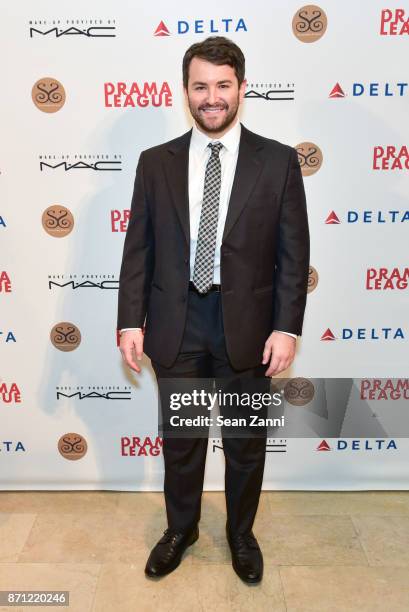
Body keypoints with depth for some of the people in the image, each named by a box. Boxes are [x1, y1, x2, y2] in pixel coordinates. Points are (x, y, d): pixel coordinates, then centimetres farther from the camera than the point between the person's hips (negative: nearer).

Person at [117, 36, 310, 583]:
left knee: (246, 442, 16)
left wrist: (286, 328, -9)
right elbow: (138, 248, 2)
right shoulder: (155, 163, 2)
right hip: (176, 323, 2)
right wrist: (131, 321, -3)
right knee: (180, 439, 17)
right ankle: (181, 529, 43)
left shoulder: (278, 161, -2)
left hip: (246, 324, -1)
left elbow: (294, 252, -3)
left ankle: (241, 534, 42)